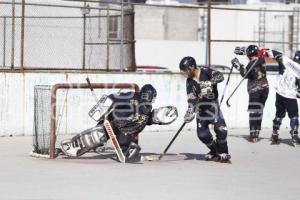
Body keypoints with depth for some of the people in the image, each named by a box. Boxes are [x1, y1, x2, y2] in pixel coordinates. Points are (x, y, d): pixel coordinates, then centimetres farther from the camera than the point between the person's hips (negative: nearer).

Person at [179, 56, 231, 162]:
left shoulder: (206, 72, -11)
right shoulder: (190, 81, -1)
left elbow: (220, 76, -25)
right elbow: (191, 98, -10)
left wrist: (209, 83, -39)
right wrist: (190, 111, -26)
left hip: (213, 105, -4)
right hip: (201, 108, 4)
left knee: (221, 129, -19)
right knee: (202, 134, -6)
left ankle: (223, 153, 1)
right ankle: (214, 151, 19)